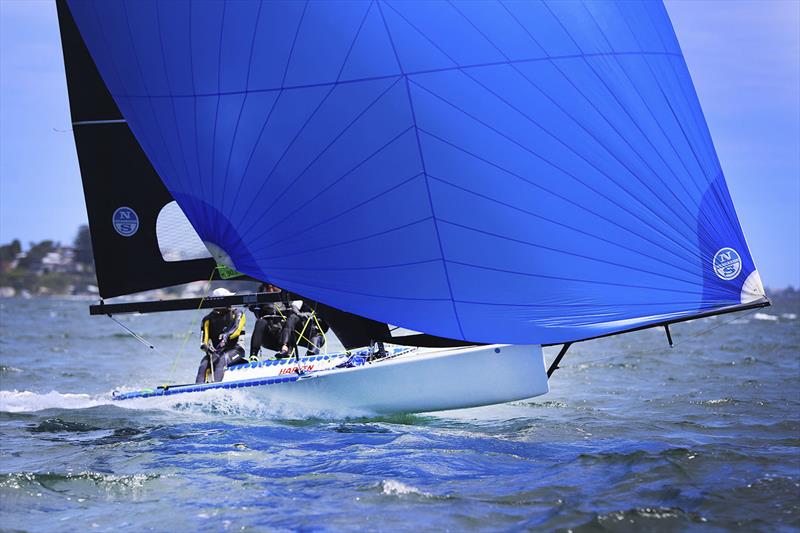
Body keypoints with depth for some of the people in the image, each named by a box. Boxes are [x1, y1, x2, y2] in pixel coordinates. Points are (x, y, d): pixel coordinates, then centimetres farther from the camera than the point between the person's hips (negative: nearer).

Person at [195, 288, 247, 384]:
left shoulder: (237, 314, 6)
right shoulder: (208, 319, 11)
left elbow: (237, 329, -12)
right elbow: (205, 339, 3)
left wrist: (227, 335, -34)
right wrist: (206, 346, -22)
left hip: (234, 348, -2)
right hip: (216, 351, 2)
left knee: (222, 360, -34)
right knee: (204, 363, -27)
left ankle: (216, 383, -50)